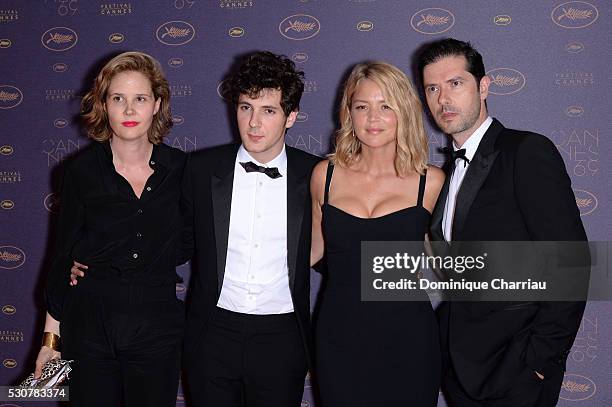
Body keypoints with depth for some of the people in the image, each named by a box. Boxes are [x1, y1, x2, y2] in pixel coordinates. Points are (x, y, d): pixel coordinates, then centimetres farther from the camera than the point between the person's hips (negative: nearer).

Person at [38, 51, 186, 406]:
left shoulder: (180, 168, -2)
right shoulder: (83, 170, -3)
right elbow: (64, 255, 1)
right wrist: (51, 335, 1)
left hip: (157, 329, 1)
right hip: (90, 327, 0)